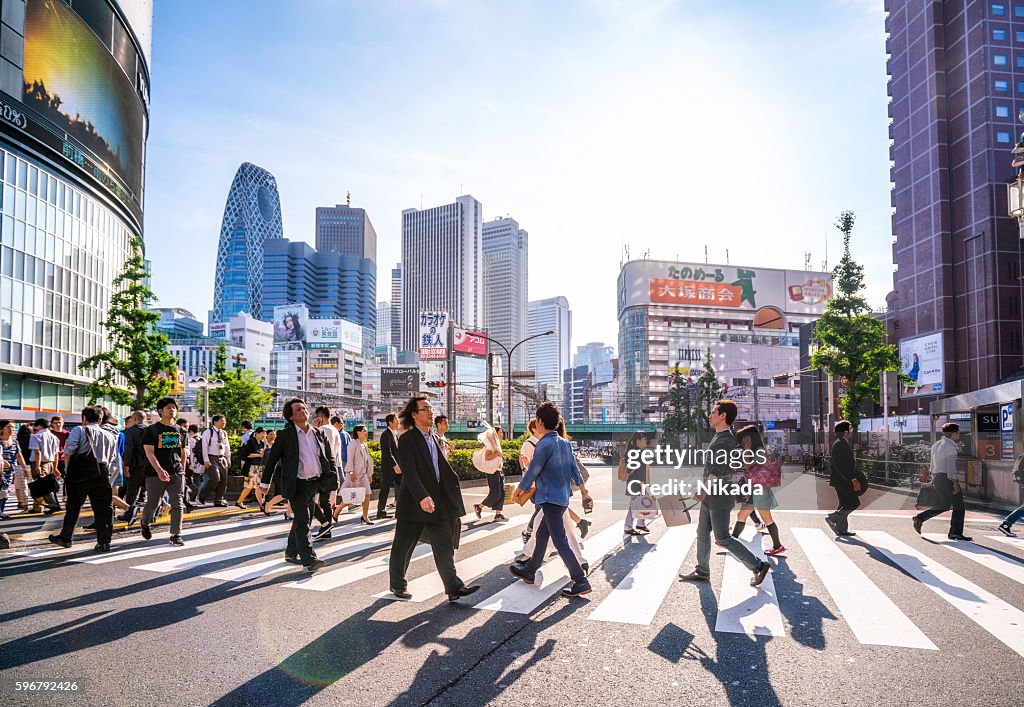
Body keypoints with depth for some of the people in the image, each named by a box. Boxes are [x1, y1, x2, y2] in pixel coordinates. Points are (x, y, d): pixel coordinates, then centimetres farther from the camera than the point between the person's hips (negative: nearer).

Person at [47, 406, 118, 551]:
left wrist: (67, 468, 5)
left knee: (73, 507, 13)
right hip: (102, 474, 2)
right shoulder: (110, 436, 15)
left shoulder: (79, 430, 3)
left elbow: (69, 450, -8)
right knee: (102, 509, 3)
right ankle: (104, 542, 0)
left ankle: (65, 538, 27)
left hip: (79, 474, -2)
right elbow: (113, 460, 12)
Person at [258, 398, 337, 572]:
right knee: (302, 521, -12)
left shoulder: (319, 434, 8)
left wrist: (333, 477, 2)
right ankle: (309, 559, -14)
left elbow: (329, 457, 14)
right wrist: (265, 482, 1)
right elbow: (272, 458, 0)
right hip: (297, 485, -5)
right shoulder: (285, 435, -5)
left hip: (315, 484, 5)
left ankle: (291, 553, 30)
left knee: (301, 521, 15)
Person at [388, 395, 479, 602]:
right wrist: (422, 497, -33)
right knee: (403, 547, 8)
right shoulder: (407, 440, -12)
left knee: (444, 545, 2)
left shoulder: (434, 437, 13)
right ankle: (397, 585, 26)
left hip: (437, 501, 7)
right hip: (413, 502, -7)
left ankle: (453, 587, 2)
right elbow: (409, 472, -23)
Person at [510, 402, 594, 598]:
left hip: (551, 499, -10)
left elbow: (532, 471, -13)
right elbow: (574, 469, 14)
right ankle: (529, 571, 33)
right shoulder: (564, 443, 9)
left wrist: (518, 491, 1)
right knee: (541, 535, 21)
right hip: (563, 497, 10)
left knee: (560, 543, -6)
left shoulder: (545, 444, -18)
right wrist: (583, 490, 21)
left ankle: (581, 582, -6)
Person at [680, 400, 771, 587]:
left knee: (723, 538, -4)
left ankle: (758, 566, 6)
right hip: (711, 498, 10)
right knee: (702, 533, 14)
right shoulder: (720, 437, 12)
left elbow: (717, 470, -23)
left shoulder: (725, 440, -19)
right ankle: (702, 572, 24)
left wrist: (704, 491, -15)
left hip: (718, 497, -10)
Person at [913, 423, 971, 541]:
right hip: (948, 478, -8)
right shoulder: (950, 447, -15)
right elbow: (951, 467, -20)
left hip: (937, 477, 8)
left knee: (944, 505, 16)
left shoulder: (936, 445, 12)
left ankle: (920, 517, 2)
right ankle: (955, 532, 5)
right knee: (958, 506, 5)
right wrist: (955, 484, -17)